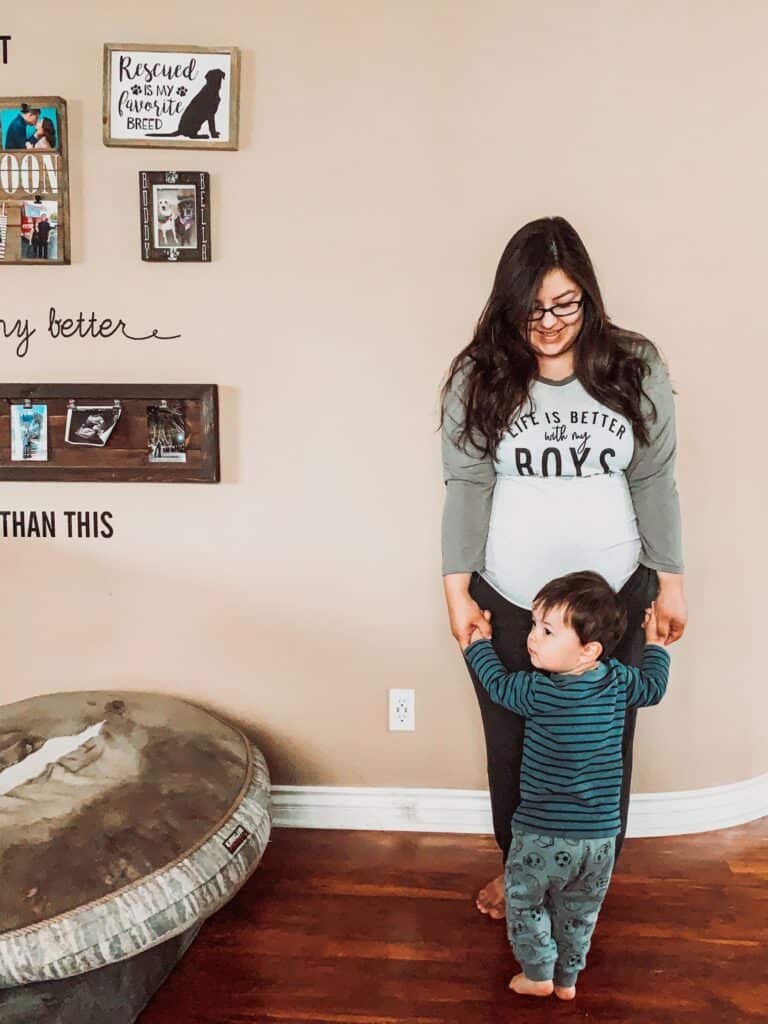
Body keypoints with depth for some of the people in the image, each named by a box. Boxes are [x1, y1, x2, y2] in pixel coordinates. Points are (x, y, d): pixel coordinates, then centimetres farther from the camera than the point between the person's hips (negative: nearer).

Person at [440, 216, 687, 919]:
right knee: (514, 742, 16)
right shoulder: (480, 376, -7)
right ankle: (519, 864, 43)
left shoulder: (636, 369, -5)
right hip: (507, 600, 0)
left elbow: (654, 482, 1)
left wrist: (669, 581, 2)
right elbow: (468, 487, -7)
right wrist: (458, 591, -9)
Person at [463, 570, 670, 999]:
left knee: (523, 900, 20)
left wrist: (477, 642, 16)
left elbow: (498, 683, 0)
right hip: (600, 835, 5)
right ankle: (568, 979, 39)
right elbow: (654, 688, 15)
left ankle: (538, 975, 29)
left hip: (543, 834, -5)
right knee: (579, 913, 25)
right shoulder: (618, 680, -8)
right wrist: (655, 644, 32)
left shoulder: (540, 692, -20)